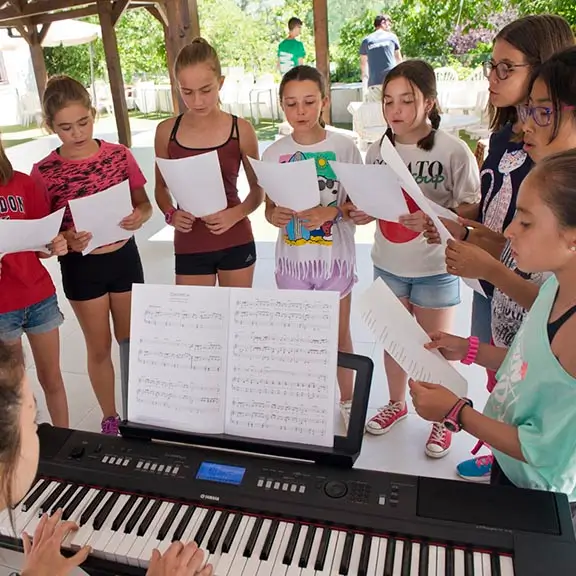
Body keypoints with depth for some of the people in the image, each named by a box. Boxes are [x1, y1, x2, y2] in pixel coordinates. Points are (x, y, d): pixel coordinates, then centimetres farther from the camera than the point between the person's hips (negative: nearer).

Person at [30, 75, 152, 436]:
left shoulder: (119, 155, -5)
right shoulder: (44, 172, -10)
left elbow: (144, 205, 2)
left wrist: (140, 216, -21)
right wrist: (66, 240, -25)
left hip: (124, 257, 2)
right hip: (81, 267, -1)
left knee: (132, 340, 16)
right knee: (100, 348, 12)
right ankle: (110, 418, 32)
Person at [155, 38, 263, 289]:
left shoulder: (241, 130, -8)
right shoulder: (166, 131, -4)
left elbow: (257, 188, 1)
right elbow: (161, 186, 8)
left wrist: (237, 213, -18)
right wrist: (170, 214, -12)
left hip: (236, 244, 0)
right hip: (189, 246, 1)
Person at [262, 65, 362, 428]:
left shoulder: (344, 147, -8)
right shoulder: (275, 153, -2)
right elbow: (270, 206, 4)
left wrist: (332, 212, -23)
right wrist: (275, 215, -19)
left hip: (335, 256, -2)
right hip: (293, 258, 2)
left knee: (339, 333, 13)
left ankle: (347, 399, 34)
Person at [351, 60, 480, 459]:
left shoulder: (453, 150, -14)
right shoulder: (378, 150, 0)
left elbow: (473, 208, -14)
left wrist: (434, 219, -31)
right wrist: (360, 213, -13)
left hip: (436, 268, -4)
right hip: (388, 265, 4)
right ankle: (397, 403, 42)